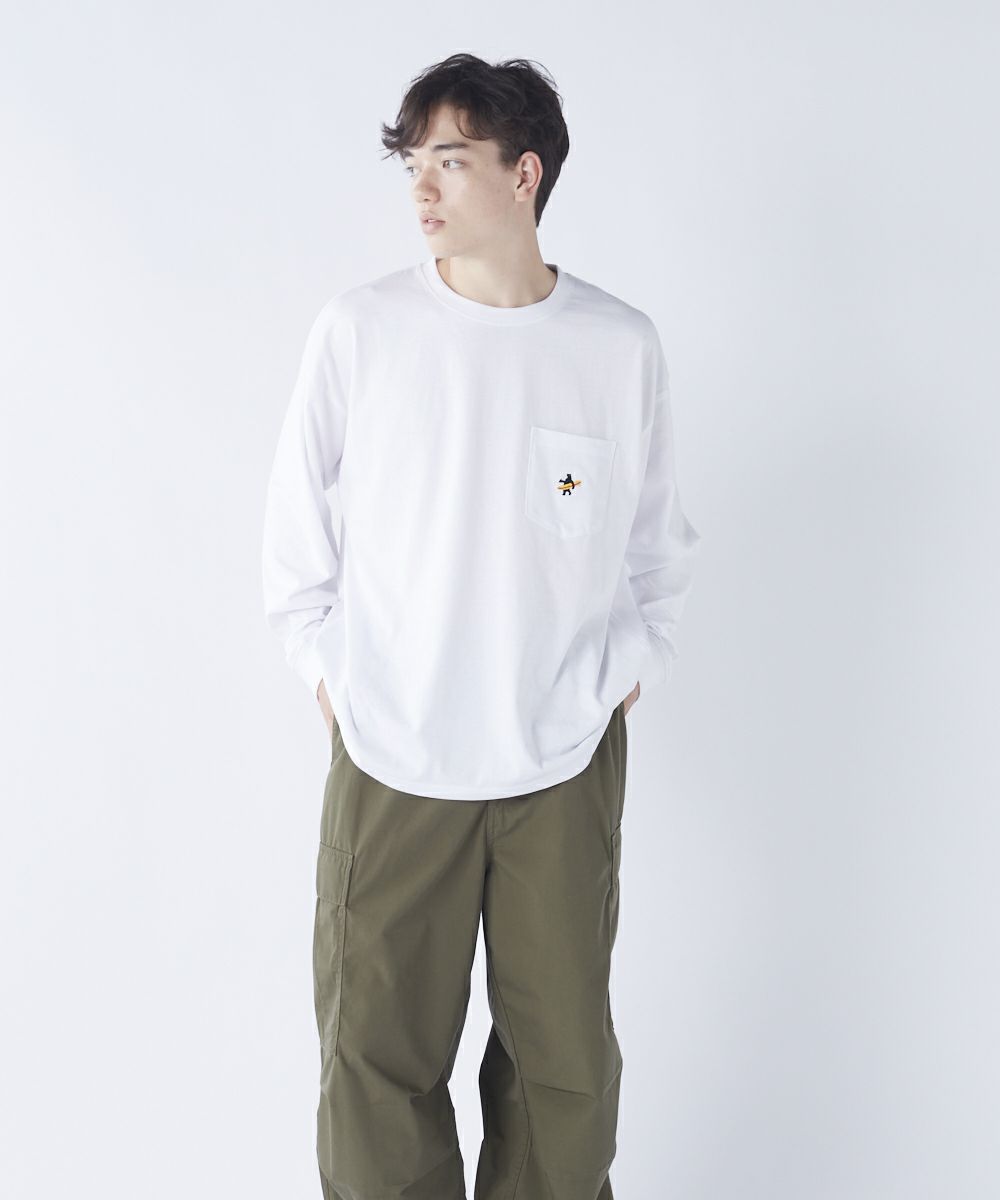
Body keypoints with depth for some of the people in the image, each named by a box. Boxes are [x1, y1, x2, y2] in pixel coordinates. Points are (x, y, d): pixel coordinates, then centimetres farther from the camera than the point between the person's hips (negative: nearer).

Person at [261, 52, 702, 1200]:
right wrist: (324, 663, 4)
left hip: (566, 760, 1)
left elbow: (659, 537, 12)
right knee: (377, 1053, 9)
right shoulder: (359, 328, -4)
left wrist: (632, 664, 6)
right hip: (389, 757, 0)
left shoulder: (622, 346, -1)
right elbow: (295, 520, 7)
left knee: (566, 1058, 12)